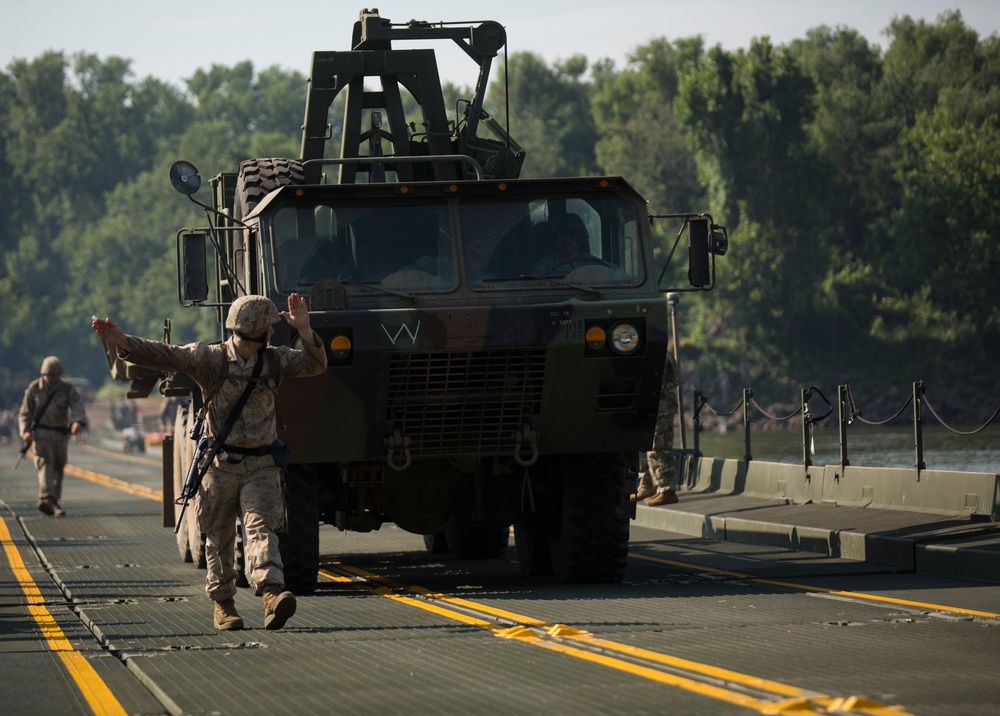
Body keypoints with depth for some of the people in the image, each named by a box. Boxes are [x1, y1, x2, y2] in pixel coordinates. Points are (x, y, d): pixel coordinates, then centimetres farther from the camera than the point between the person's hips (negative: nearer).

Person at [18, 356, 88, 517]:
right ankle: (46, 498, -36)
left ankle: (54, 500, 27)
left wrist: (78, 421, -39)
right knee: (45, 464, -20)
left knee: (58, 468, 12)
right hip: (41, 434, -3)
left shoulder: (68, 388, -3)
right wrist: (25, 431, -14)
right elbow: (25, 413, 2)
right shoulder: (34, 388, -3)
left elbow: (77, 406, -18)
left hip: (61, 435, 3)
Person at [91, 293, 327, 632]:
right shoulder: (210, 358, -7)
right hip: (220, 464, -1)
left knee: (262, 528, -16)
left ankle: (272, 594, -32)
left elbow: (315, 364, -5)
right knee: (219, 538, 8)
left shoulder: (274, 360, 3)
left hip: (261, 466, 1)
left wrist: (304, 329, -22)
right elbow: (165, 355, -16)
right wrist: (122, 342, -30)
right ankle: (222, 602, 23)